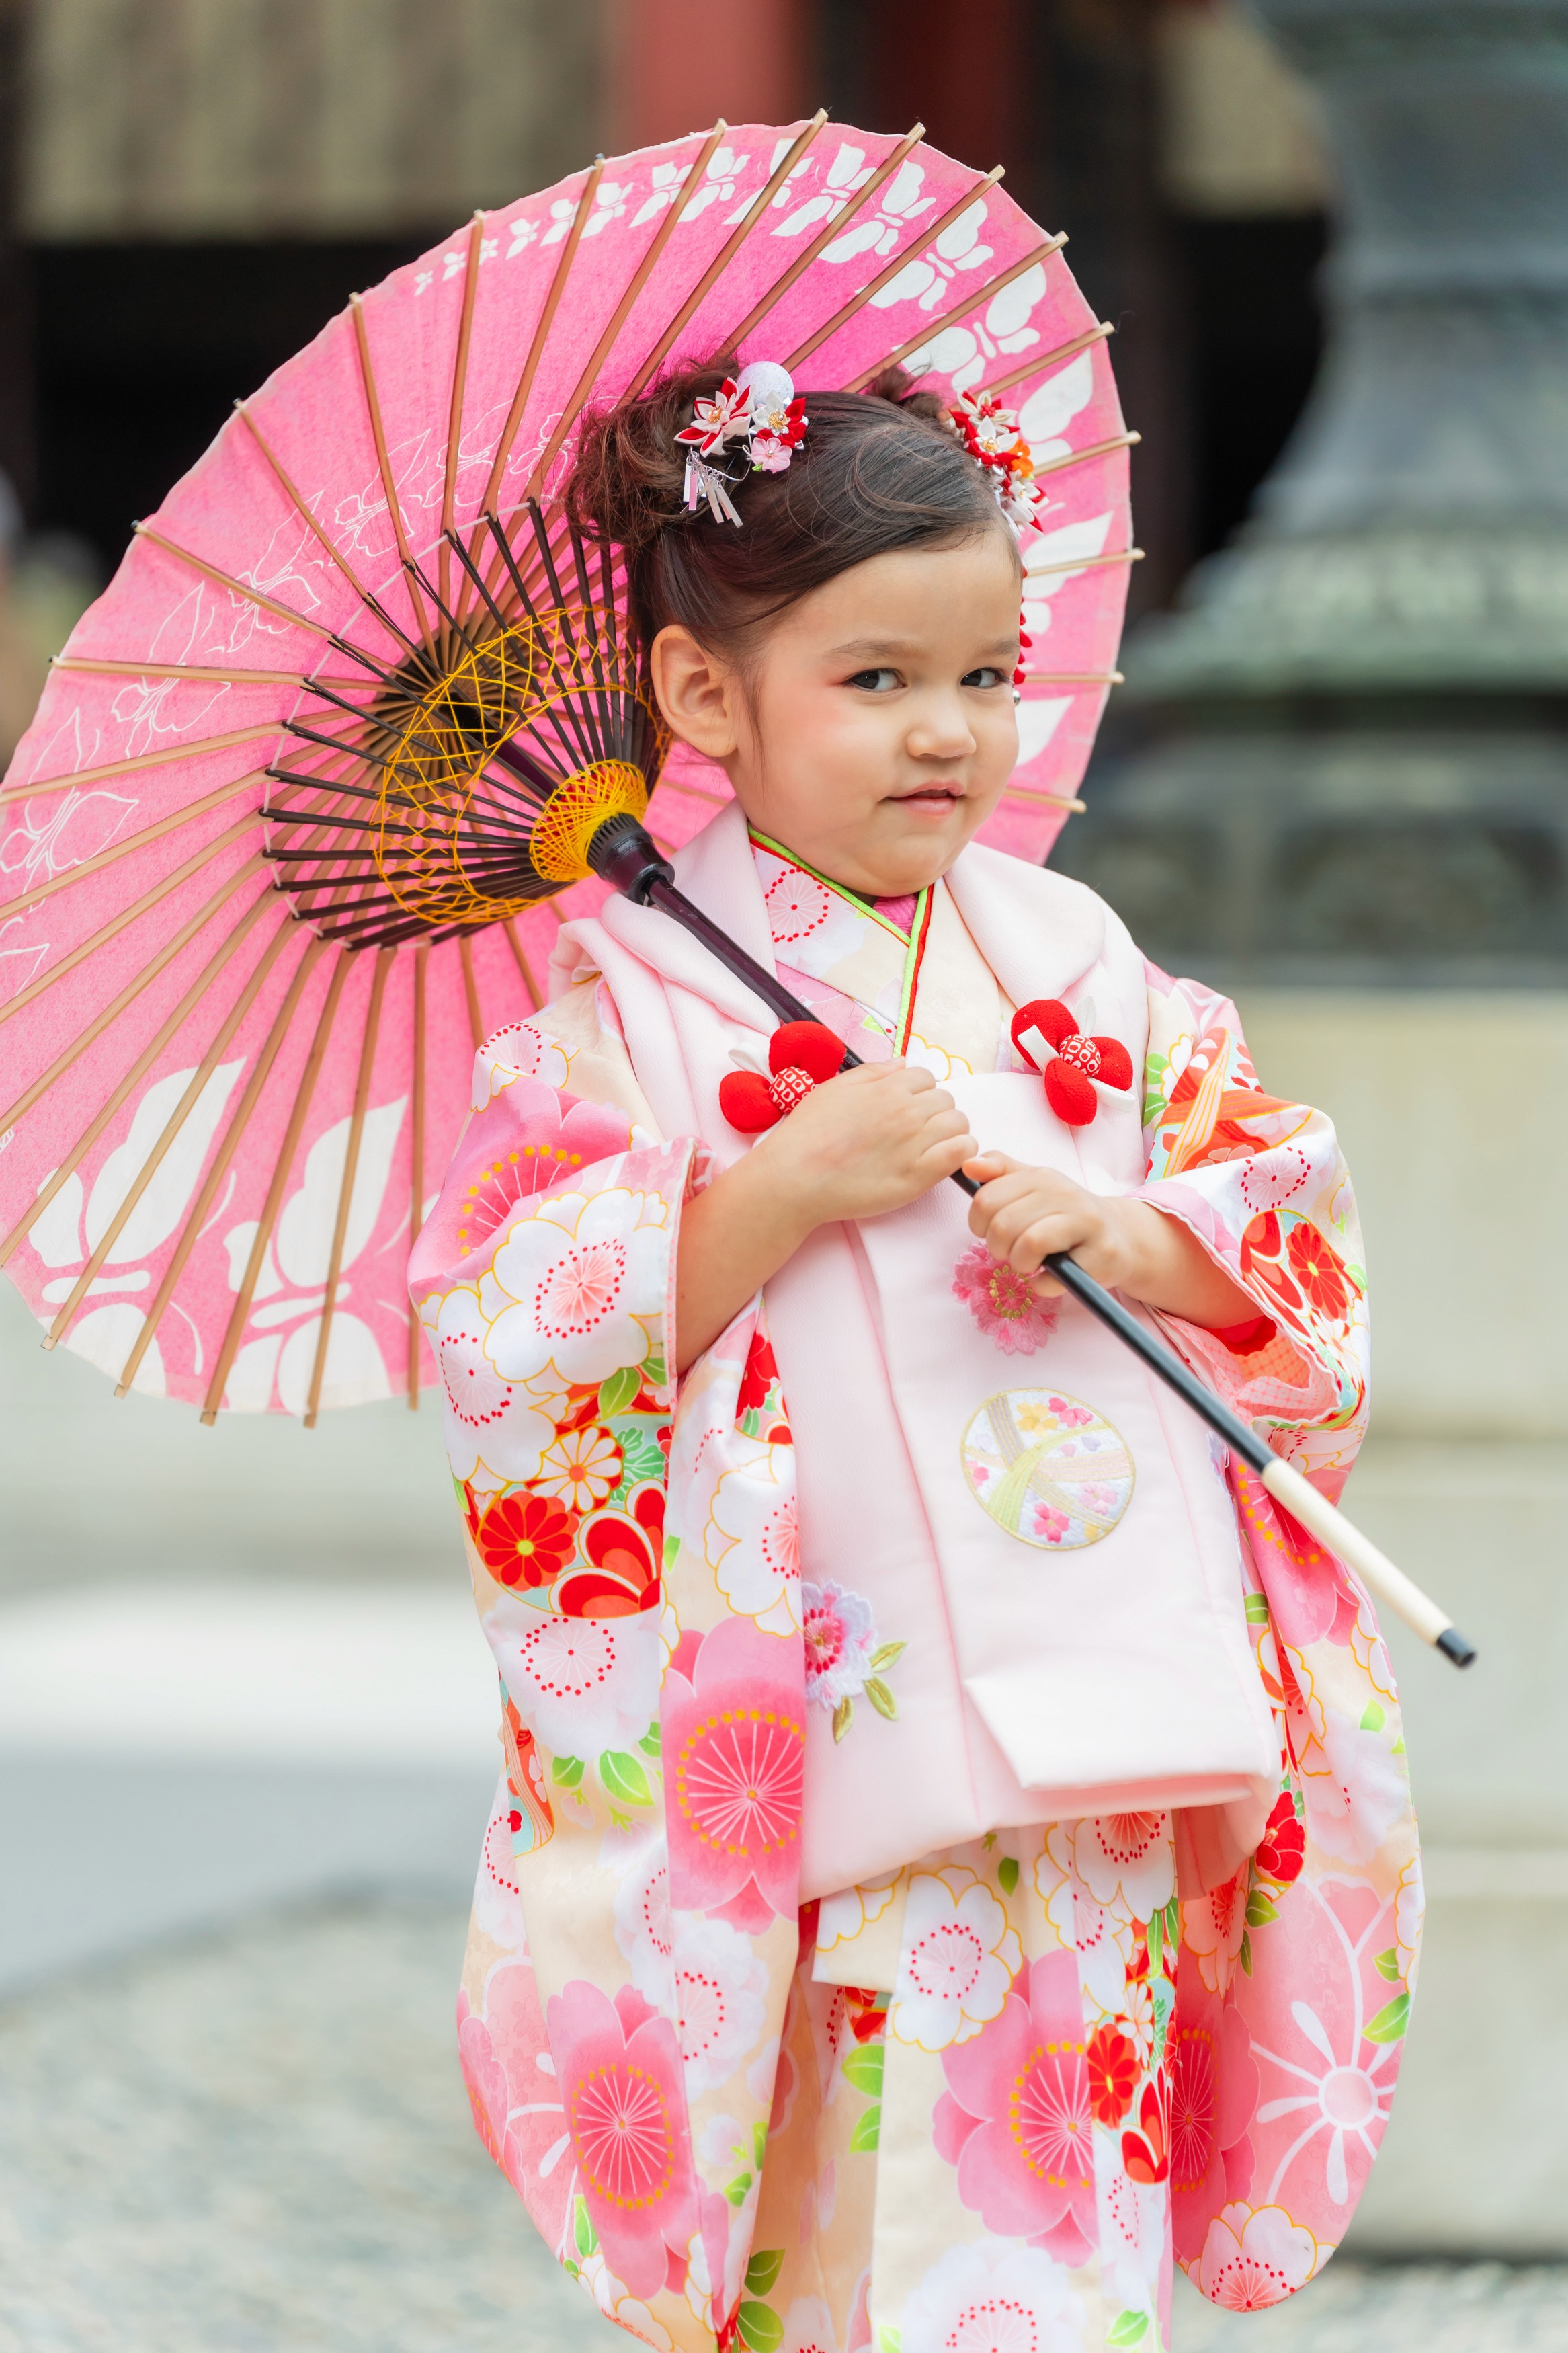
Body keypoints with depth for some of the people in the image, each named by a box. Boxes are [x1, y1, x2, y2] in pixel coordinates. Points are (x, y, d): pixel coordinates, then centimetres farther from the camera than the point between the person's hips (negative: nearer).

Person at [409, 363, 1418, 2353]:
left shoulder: (1072, 961, 10)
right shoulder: (638, 996, -2)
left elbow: (1298, 1237, 11)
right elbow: (505, 1332, -9)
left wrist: (1136, 1235, -10)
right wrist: (787, 1186, -17)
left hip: (1101, 1742, 4)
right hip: (825, 1741, -4)